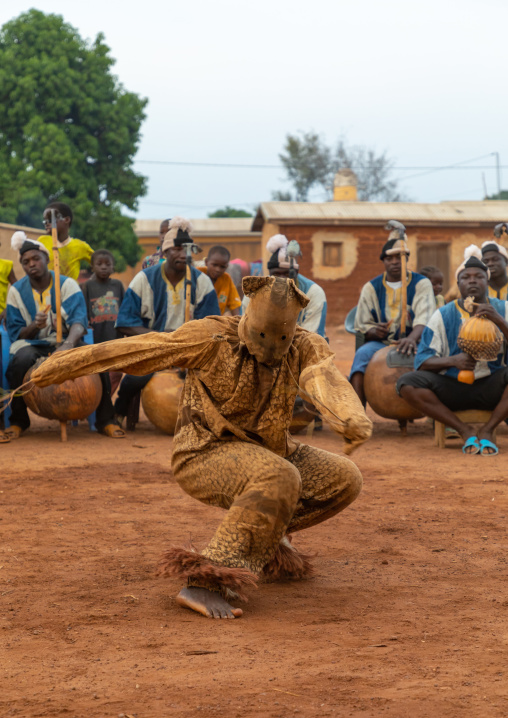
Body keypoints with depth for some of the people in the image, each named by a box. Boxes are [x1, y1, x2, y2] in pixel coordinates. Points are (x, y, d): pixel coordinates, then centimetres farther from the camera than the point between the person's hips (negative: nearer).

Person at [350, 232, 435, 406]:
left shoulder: (421, 284, 2)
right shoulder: (371, 287, 9)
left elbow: (424, 319, -14)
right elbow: (362, 325, 9)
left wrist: (411, 339, -37)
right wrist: (374, 332, -18)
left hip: (414, 341, -1)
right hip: (381, 344, 1)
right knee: (362, 354, -32)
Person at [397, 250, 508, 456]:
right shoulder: (443, 315, 1)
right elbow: (422, 361, -4)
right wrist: (453, 361, -23)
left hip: (490, 388, -1)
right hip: (453, 388, 1)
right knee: (407, 383, -25)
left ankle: (486, 431, -17)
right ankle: (465, 431, -16)